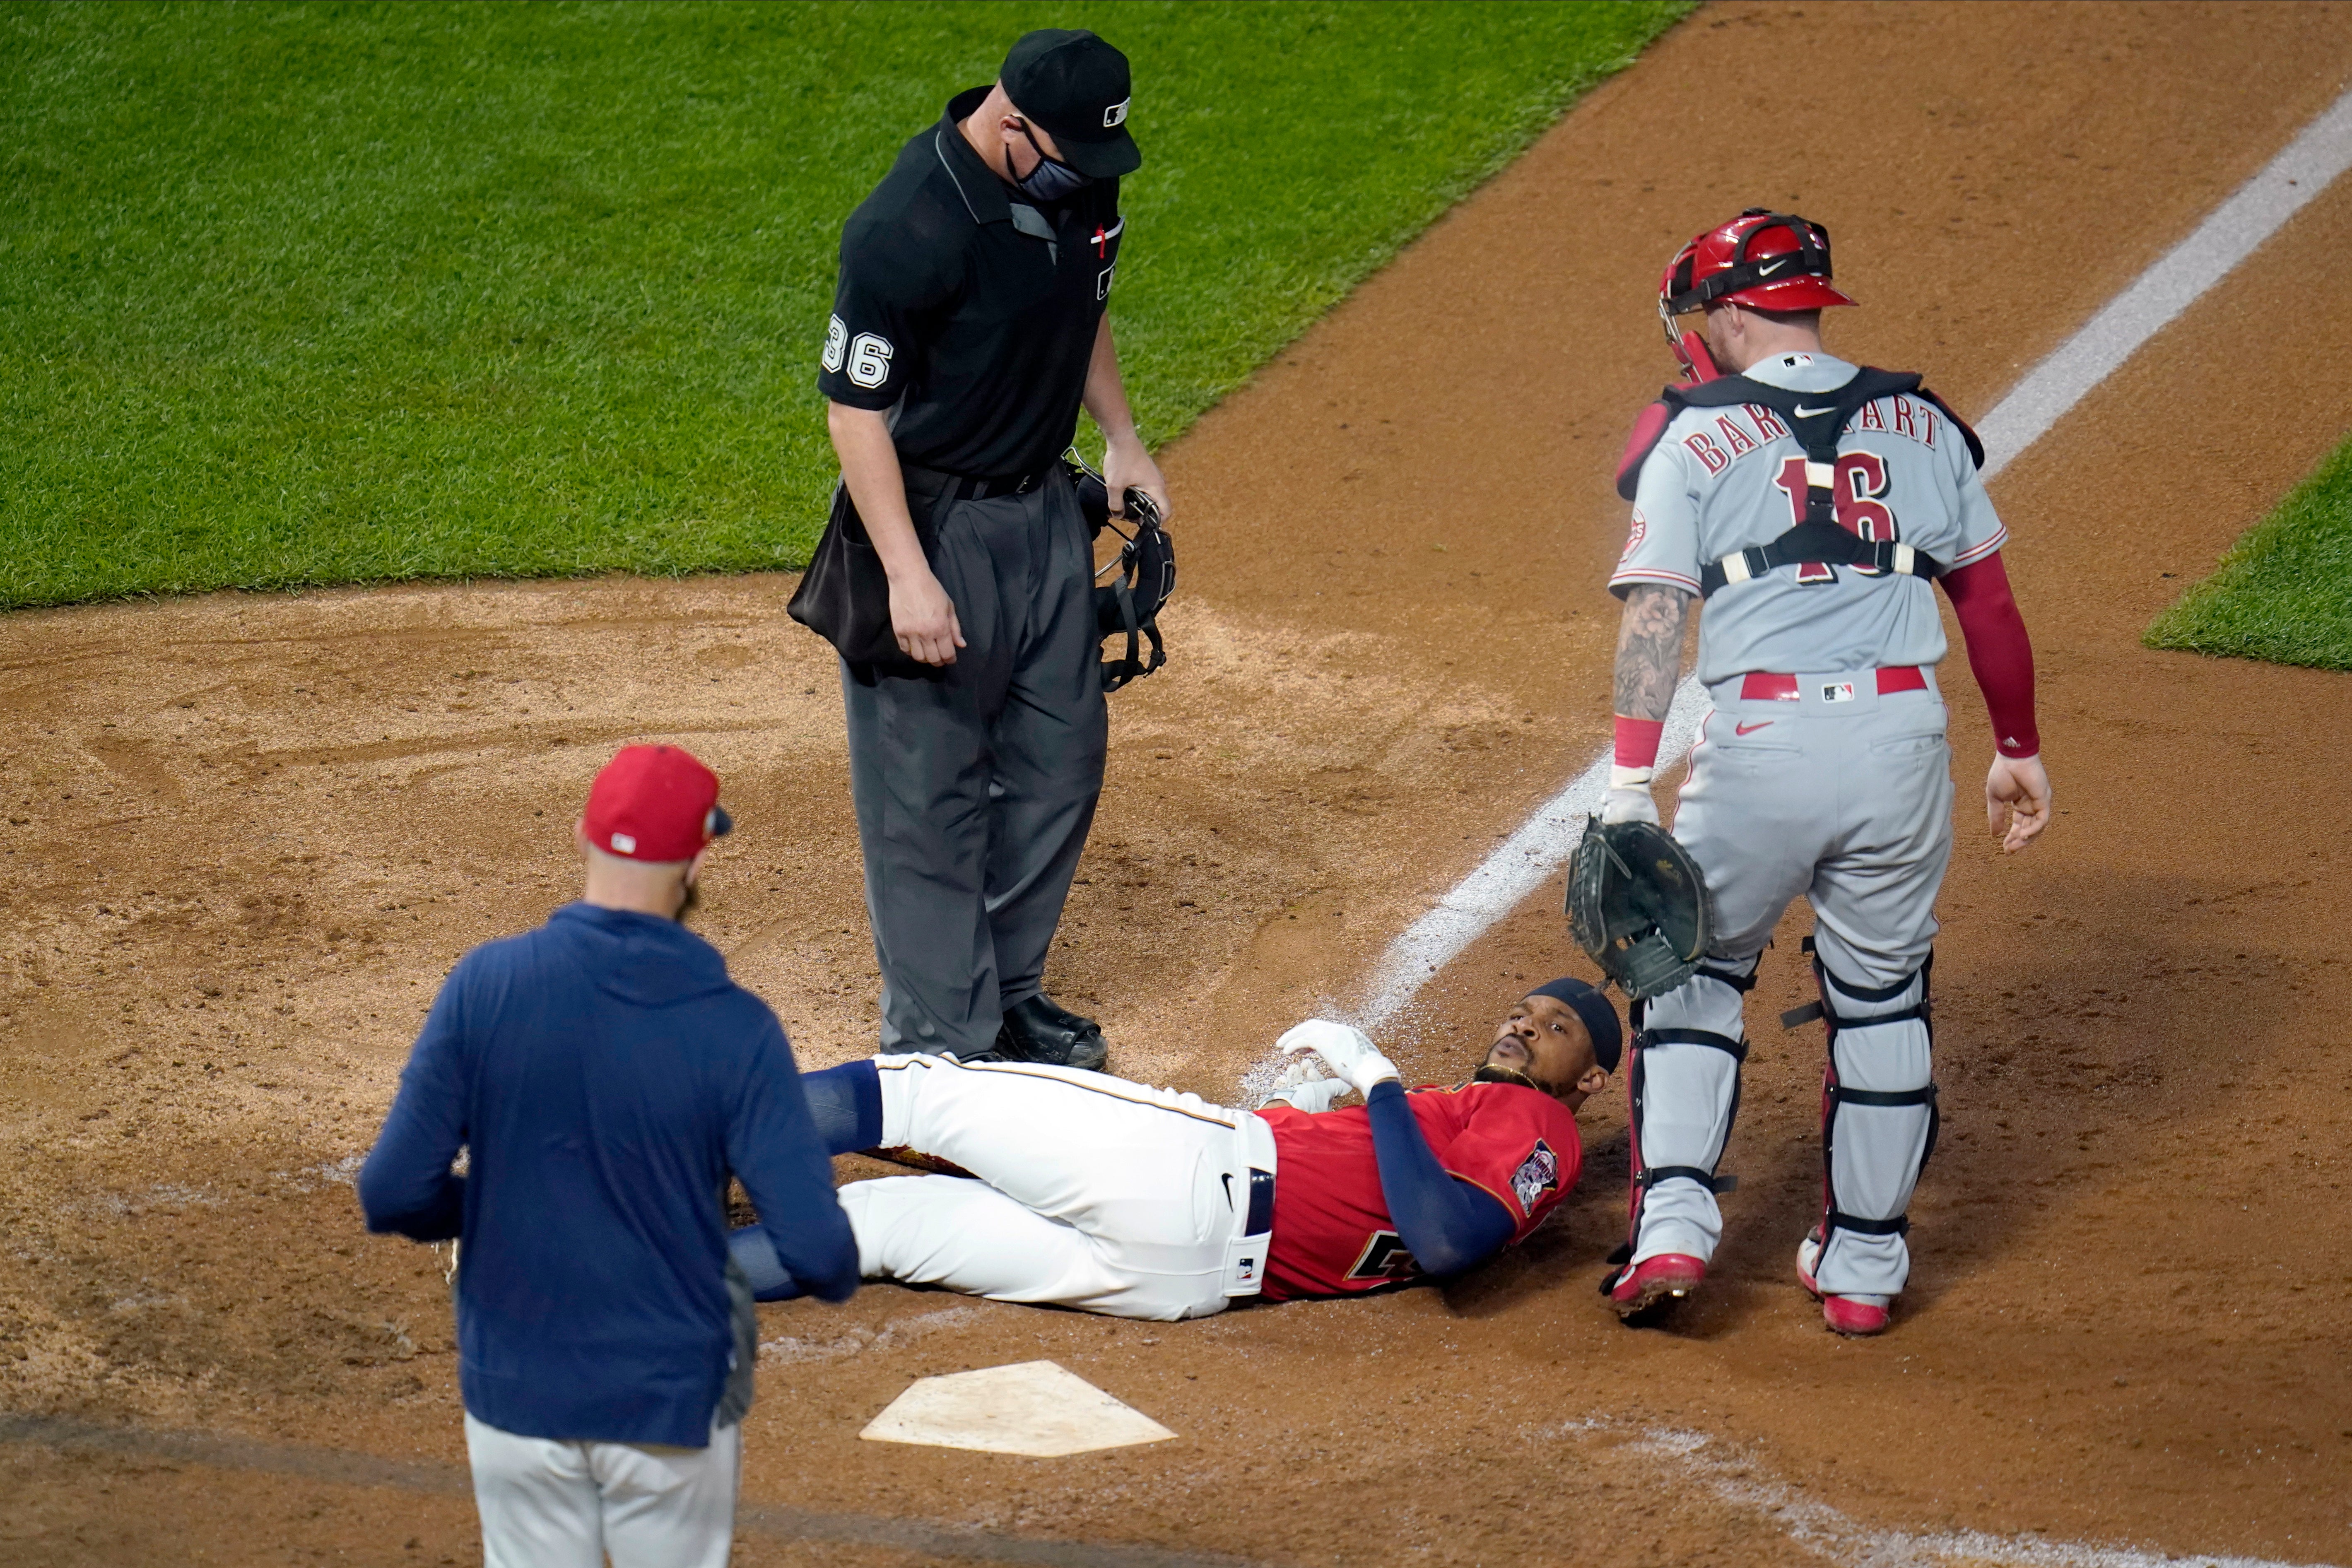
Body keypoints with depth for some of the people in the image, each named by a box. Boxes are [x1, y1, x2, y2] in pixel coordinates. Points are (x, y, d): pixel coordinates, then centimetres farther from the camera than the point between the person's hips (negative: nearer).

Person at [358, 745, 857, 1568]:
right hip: (673, 1403, -1)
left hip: (514, 1394, 2)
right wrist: (838, 1275, 5)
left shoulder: (486, 984, -13)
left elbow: (393, 1194, -13)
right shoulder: (735, 1028, -16)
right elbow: (819, 1253, -19)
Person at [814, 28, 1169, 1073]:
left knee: (1060, 759, 16)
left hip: (1045, 508, 8)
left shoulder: (1079, 187, -2)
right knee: (930, 790, -1)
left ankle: (1009, 993, 31)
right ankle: (941, 1041, 8)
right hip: (934, 520, -8)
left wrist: (1119, 438, 7)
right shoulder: (909, 227, -27)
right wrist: (909, 576, -27)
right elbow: (855, 407, -23)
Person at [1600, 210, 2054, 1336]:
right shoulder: (1920, 424, 13)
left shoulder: (1695, 436, 2)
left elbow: (1654, 614, -7)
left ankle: (1673, 1224, 5)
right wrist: (2018, 750, 23)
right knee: (1882, 1000, 15)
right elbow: (1988, 600, 14)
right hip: (1904, 741, 3)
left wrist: (1628, 783, -12)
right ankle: (1864, 1267, 20)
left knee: (1694, 970, 17)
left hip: (1760, 742, -2)